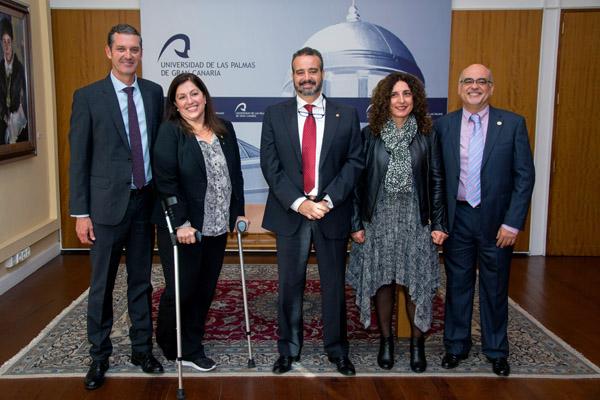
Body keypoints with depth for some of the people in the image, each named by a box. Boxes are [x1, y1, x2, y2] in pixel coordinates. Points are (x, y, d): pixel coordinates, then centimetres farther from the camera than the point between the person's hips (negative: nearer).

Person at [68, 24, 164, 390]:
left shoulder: (154, 93, 6)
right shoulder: (88, 97, -4)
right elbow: (79, 158, -4)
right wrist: (81, 212, -7)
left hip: (146, 201, 3)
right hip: (107, 203, -3)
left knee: (142, 281, 14)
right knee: (102, 285, 7)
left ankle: (143, 349, 28)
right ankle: (100, 356, 24)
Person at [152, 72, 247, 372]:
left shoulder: (224, 129, 9)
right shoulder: (169, 132, -7)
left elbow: (235, 174, 13)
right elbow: (166, 181, -15)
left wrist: (238, 212, 8)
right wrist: (180, 223, -20)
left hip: (217, 227, 5)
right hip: (182, 228, -5)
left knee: (205, 290, 10)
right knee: (181, 290, 3)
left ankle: (191, 347, 25)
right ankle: (169, 345, 26)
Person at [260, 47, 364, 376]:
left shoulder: (347, 116, 4)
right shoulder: (275, 115, 4)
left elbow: (354, 162, -1)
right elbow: (270, 165, -2)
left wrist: (328, 200, -13)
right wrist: (298, 202, -14)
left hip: (332, 213, 0)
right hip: (289, 213, 0)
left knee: (334, 285, 10)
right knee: (289, 286, 9)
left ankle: (337, 350, 26)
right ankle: (288, 349, 25)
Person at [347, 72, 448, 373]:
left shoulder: (427, 135, 1)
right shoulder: (370, 134, -1)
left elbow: (437, 181, 2)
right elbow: (358, 180, 1)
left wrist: (438, 223, -1)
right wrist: (356, 223, -2)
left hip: (415, 221, 0)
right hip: (378, 220, 0)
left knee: (417, 283, 4)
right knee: (382, 282, 8)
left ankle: (417, 343, 22)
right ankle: (386, 341, 25)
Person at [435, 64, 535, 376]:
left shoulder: (513, 123, -3)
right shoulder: (443, 125, 1)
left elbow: (524, 175, -4)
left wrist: (513, 222, -9)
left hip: (496, 219, -1)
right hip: (457, 218, 1)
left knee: (495, 288, 11)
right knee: (457, 284, 12)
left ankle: (496, 350, 28)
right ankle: (456, 346, 28)